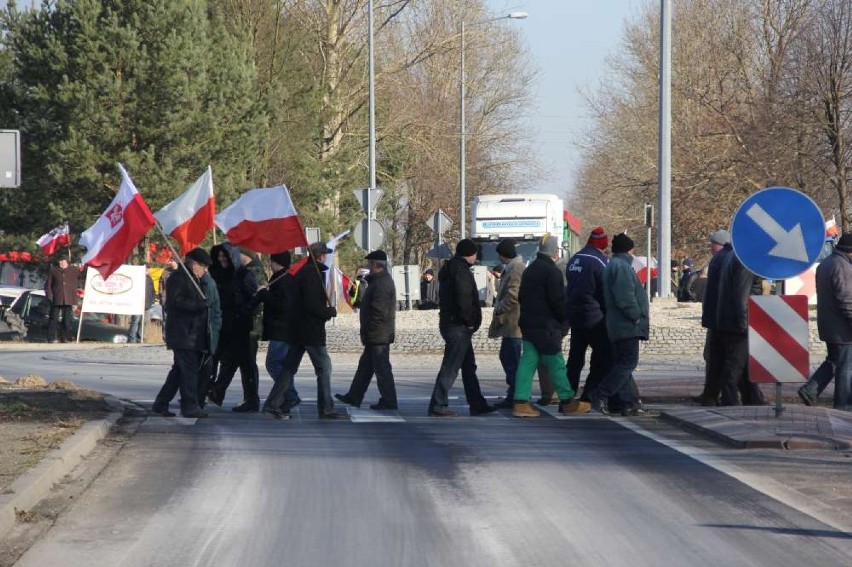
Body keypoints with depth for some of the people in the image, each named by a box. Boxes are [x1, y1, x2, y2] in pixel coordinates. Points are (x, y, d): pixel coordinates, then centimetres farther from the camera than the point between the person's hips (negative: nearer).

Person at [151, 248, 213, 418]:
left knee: (179, 371, 11)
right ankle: (190, 407, -11)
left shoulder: (194, 280, 23)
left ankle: (160, 404, 16)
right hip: (183, 335, -10)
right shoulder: (178, 278, -8)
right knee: (189, 371, -12)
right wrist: (201, 305, -22)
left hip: (194, 336, 10)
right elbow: (176, 302, -19)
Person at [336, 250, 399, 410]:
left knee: (382, 368, -4)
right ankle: (354, 397, 24)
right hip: (378, 336, 11)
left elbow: (379, 311, -25)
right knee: (365, 365, 16)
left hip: (378, 335, -11)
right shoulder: (381, 280, 15)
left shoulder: (381, 283, -20)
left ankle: (389, 401, 1)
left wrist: (367, 331, -17)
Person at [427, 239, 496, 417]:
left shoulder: (450, 268, 17)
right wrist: (469, 320, -14)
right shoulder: (461, 269, -14)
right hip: (459, 326, -11)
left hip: (451, 323, 11)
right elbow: (464, 297, -24)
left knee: (469, 366, 15)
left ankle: (477, 404, 21)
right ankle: (438, 406, -8)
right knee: (450, 367, -8)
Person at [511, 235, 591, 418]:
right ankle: (568, 402, 9)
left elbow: (521, 297, 19)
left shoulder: (529, 270, 13)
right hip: (546, 326, -8)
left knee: (528, 362, 3)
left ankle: (521, 402, -4)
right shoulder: (552, 271, -14)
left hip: (528, 325, 8)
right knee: (556, 363, 1)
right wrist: (566, 320, -3)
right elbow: (558, 300, -16)